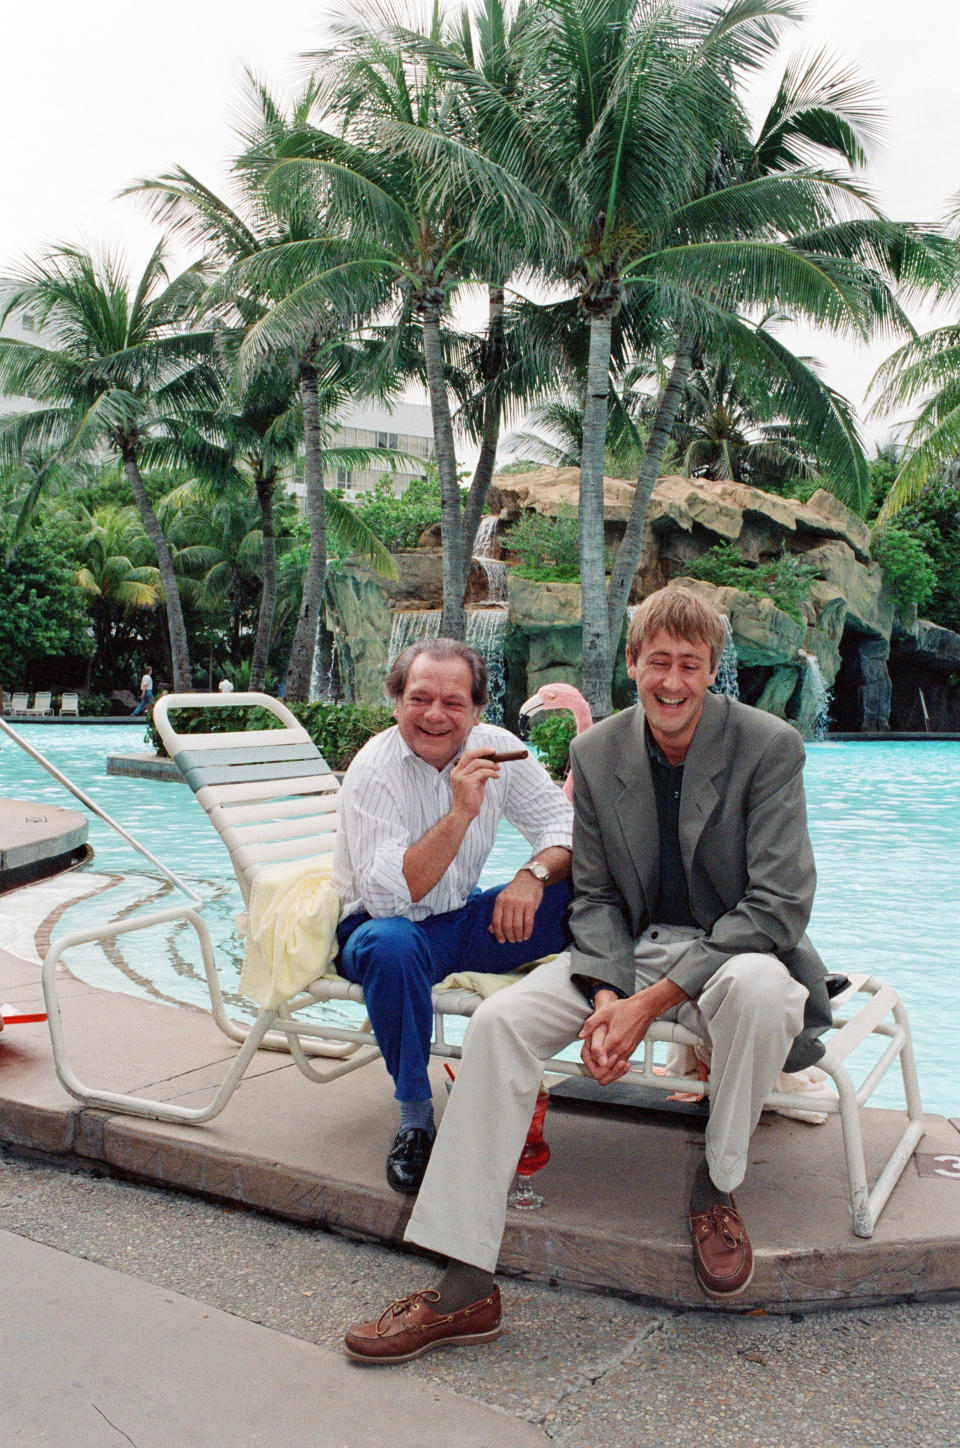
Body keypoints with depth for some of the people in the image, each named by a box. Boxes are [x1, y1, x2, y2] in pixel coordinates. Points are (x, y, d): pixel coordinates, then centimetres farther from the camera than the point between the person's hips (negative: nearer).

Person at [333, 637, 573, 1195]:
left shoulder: (497, 747, -6)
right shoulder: (373, 772, -20)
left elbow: (561, 824, -6)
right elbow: (385, 896, -30)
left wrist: (535, 874, -28)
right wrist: (460, 812, -36)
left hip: (466, 919, 4)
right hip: (385, 923, -4)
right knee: (391, 943, -40)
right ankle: (415, 1117, -21)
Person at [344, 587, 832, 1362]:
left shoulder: (768, 746, -14)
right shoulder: (597, 752, -2)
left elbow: (780, 905, -19)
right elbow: (595, 897, 3)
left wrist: (654, 999, -24)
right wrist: (606, 993, -18)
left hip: (733, 949, -3)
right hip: (630, 950, 4)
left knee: (759, 988, -39)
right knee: (499, 1021, -19)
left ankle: (718, 1187, -8)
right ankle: (465, 1287, -13)